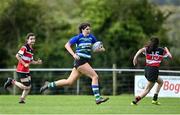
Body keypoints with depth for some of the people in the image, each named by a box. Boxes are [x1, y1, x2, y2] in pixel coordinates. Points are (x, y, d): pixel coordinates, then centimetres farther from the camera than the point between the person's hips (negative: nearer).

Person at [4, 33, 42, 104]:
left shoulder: (31, 50, 14)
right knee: (25, 87, -10)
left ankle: (22, 99, 15)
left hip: (27, 71, 9)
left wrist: (37, 62, 4)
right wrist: (24, 64, -21)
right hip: (21, 70, -9)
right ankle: (12, 81, 6)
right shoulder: (24, 47, -13)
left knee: (28, 87, 5)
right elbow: (17, 56, -21)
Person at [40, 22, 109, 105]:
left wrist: (101, 49, 1)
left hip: (86, 62, 7)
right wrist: (74, 54, -20)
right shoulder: (78, 37, -5)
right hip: (80, 61, -7)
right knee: (95, 76, -13)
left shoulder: (91, 37, 14)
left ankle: (49, 85, 19)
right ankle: (97, 98, -11)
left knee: (69, 82, 8)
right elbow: (67, 45, -6)